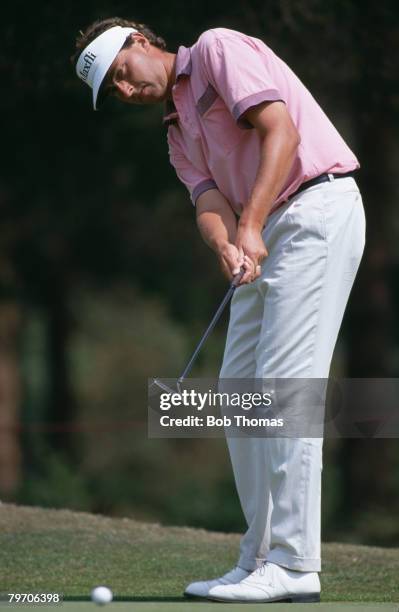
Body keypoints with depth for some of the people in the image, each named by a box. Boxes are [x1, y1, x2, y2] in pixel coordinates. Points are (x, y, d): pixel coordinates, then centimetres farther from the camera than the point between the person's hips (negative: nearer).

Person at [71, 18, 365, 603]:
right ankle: (260, 559, 10)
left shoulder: (218, 49, -1)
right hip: (264, 239, 10)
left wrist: (250, 224, -22)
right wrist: (227, 247, -19)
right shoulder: (179, 134, 23)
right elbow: (211, 201, 5)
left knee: (285, 383, -14)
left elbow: (281, 129, -13)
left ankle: (294, 565, -15)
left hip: (316, 208, -10)